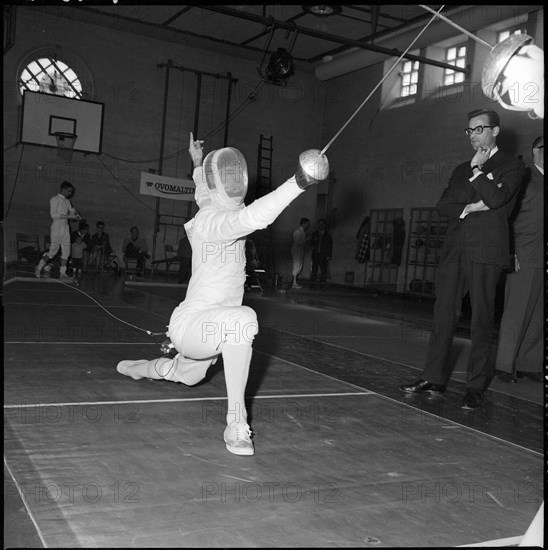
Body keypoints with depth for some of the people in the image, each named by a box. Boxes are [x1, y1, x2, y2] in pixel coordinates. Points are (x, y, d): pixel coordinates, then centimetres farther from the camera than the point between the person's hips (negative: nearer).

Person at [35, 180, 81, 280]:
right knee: (53, 250, -7)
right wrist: (68, 216, -20)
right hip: (57, 227, -7)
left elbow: (72, 210, 26)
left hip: (65, 227, 7)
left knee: (66, 251, 2)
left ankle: (63, 274, 6)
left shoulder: (67, 201, 15)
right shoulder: (54, 199, -5)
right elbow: (53, 215, -14)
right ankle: (39, 268, 11)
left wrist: (76, 215, 3)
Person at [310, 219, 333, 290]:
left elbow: (330, 246, 7)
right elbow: (311, 242, 21)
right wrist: (312, 247, -1)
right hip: (315, 255, 1)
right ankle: (312, 284, 1)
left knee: (323, 270, -3)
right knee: (314, 270, -3)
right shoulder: (314, 234, 12)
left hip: (324, 256, -1)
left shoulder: (327, 235, 7)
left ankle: (322, 285, 2)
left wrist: (329, 256, -1)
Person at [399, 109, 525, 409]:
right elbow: (442, 205, 12)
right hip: (454, 249, 5)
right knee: (443, 316, 3)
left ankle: (476, 387, 6)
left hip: (485, 252, -5)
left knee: (481, 320, -2)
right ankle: (434, 379, 9)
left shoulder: (511, 165, 6)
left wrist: (476, 169, -1)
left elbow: (496, 198, -13)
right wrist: (469, 207, -4)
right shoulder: (461, 169, 23)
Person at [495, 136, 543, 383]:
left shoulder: (540, 182, 17)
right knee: (515, 314, -3)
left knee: (538, 317, 6)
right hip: (525, 259, -6)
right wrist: (511, 254, -12)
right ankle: (505, 366, 5)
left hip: (540, 260, 6)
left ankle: (529, 365, 14)